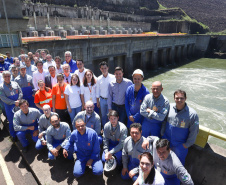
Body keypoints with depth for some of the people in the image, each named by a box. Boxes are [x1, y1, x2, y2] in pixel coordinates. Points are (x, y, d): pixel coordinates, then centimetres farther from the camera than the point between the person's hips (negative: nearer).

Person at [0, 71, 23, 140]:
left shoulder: (15, 83, 7)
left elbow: (20, 92, 4)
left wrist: (18, 100, -12)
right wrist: (14, 102, -16)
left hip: (19, 104, 3)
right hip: (9, 106, -2)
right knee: (12, 121, 9)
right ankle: (13, 135, 27)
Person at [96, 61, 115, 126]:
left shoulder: (113, 77, -9)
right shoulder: (99, 79, 0)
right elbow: (97, 91, 6)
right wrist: (97, 101, 8)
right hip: (102, 99, 3)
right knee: (103, 115, 17)